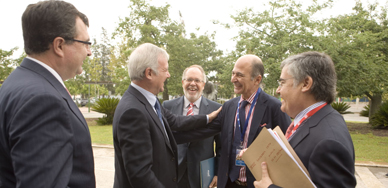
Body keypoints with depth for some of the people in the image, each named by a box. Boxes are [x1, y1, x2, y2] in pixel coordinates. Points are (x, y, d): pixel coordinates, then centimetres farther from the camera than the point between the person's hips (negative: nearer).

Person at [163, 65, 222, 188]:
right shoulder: (168, 106, 0)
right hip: (172, 174, 1)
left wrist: (218, 173, -4)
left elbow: (221, 146, 0)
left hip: (202, 176, -1)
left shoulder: (216, 109, -4)